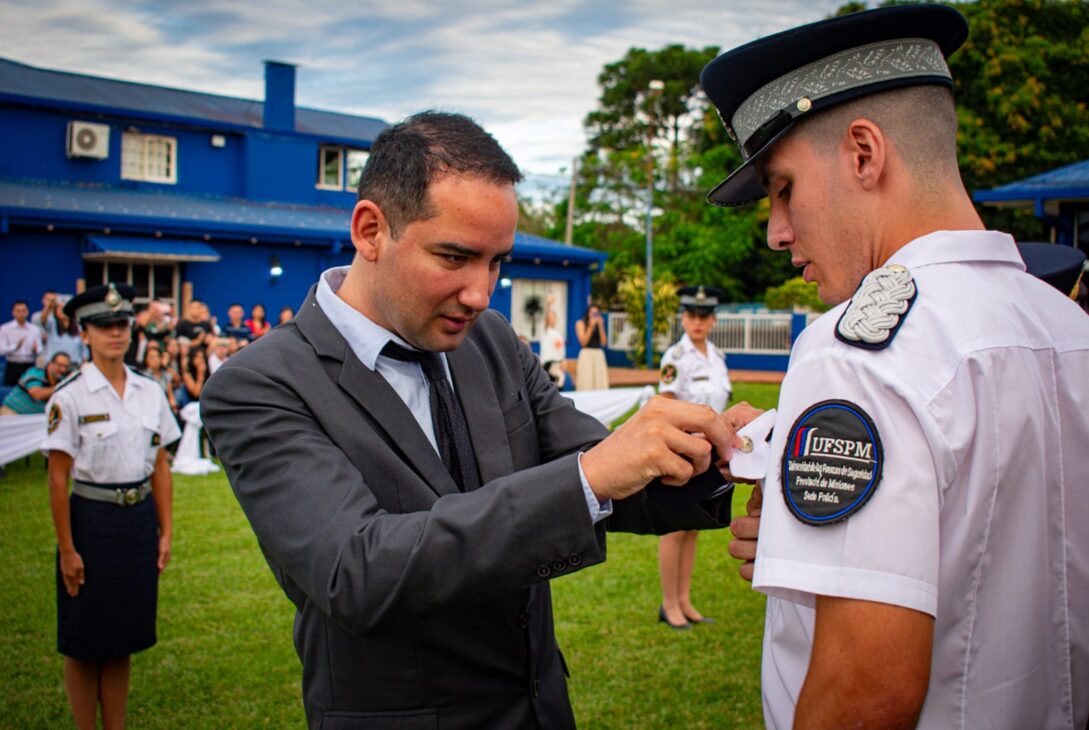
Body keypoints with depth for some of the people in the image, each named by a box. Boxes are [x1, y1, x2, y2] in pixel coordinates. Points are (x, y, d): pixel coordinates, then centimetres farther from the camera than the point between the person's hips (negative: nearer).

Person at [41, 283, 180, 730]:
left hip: (140, 519, 4)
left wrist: (165, 531, 4)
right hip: (92, 521, -4)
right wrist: (67, 550, -11)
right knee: (84, 641, 8)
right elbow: (58, 478, -10)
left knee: (123, 636, 15)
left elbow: (160, 467, 7)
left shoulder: (150, 392, 3)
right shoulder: (70, 397, -10)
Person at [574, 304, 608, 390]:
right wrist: (591, 326, -10)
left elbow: (603, 342, 4)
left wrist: (601, 326, -3)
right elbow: (583, 342, -7)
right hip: (586, 354, -4)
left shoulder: (600, 324, 14)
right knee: (586, 384, -10)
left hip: (599, 355, 4)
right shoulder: (580, 323, 3)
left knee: (600, 383, -4)